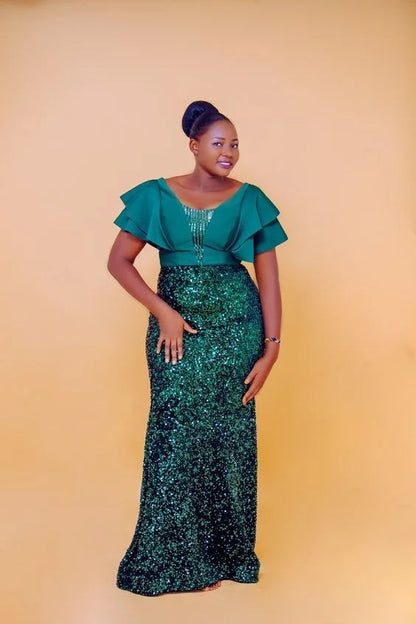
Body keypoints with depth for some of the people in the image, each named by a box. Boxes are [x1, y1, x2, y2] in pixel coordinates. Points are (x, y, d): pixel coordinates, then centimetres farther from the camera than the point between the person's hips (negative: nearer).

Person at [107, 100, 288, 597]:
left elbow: (268, 278, 0)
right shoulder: (158, 196, 2)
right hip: (176, 325, 0)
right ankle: (175, 556, 22)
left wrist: (271, 347, -6)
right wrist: (163, 311, -10)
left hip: (235, 325, 0)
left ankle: (219, 554, 24)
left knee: (228, 434, 5)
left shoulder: (250, 200, 2)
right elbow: (119, 261, 0)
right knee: (176, 434, 3)